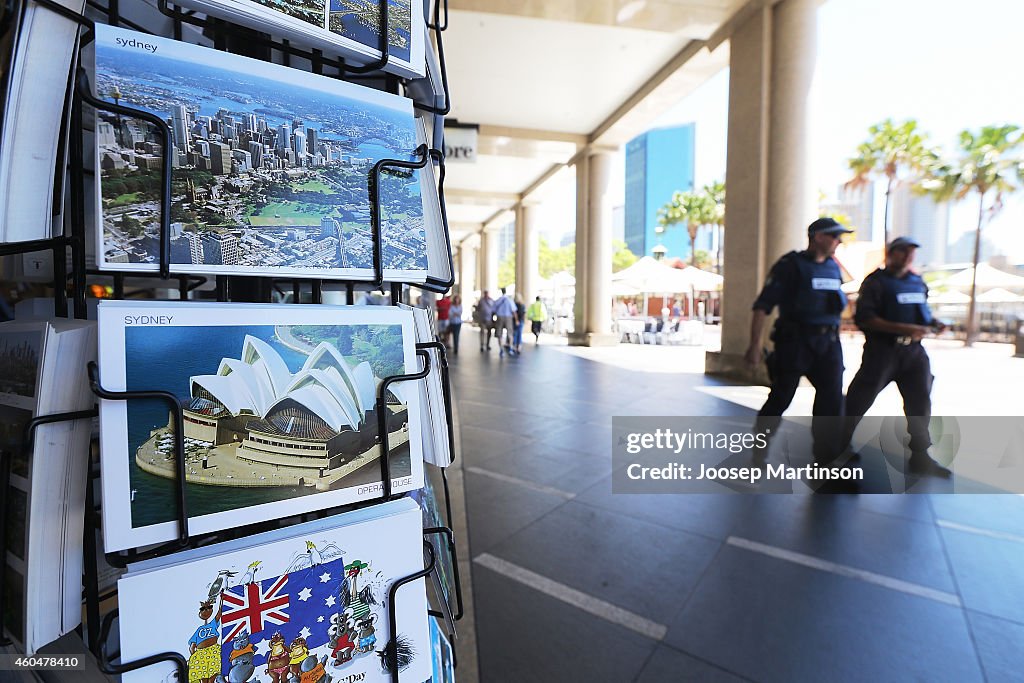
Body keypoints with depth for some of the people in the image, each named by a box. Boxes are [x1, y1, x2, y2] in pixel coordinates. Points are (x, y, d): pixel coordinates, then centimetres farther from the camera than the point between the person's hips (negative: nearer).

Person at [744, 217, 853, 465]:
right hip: (795, 340, -6)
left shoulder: (833, 267, 14)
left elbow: (837, 303, 23)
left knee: (832, 399, 0)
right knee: (780, 398, 1)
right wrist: (755, 345, -19)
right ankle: (758, 452, 17)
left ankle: (828, 458, 10)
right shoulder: (791, 265, -7)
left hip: (828, 342, 6)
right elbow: (762, 305, -13)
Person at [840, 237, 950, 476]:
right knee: (859, 400, -3)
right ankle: (838, 445, 12)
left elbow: (922, 312, 28)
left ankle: (920, 458, 21)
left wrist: (933, 323, 6)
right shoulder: (876, 282, -7)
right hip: (883, 349, -7)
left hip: (914, 350, 7)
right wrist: (903, 329, -23)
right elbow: (864, 318, -17)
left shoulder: (918, 282, 15)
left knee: (920, 403, 9)